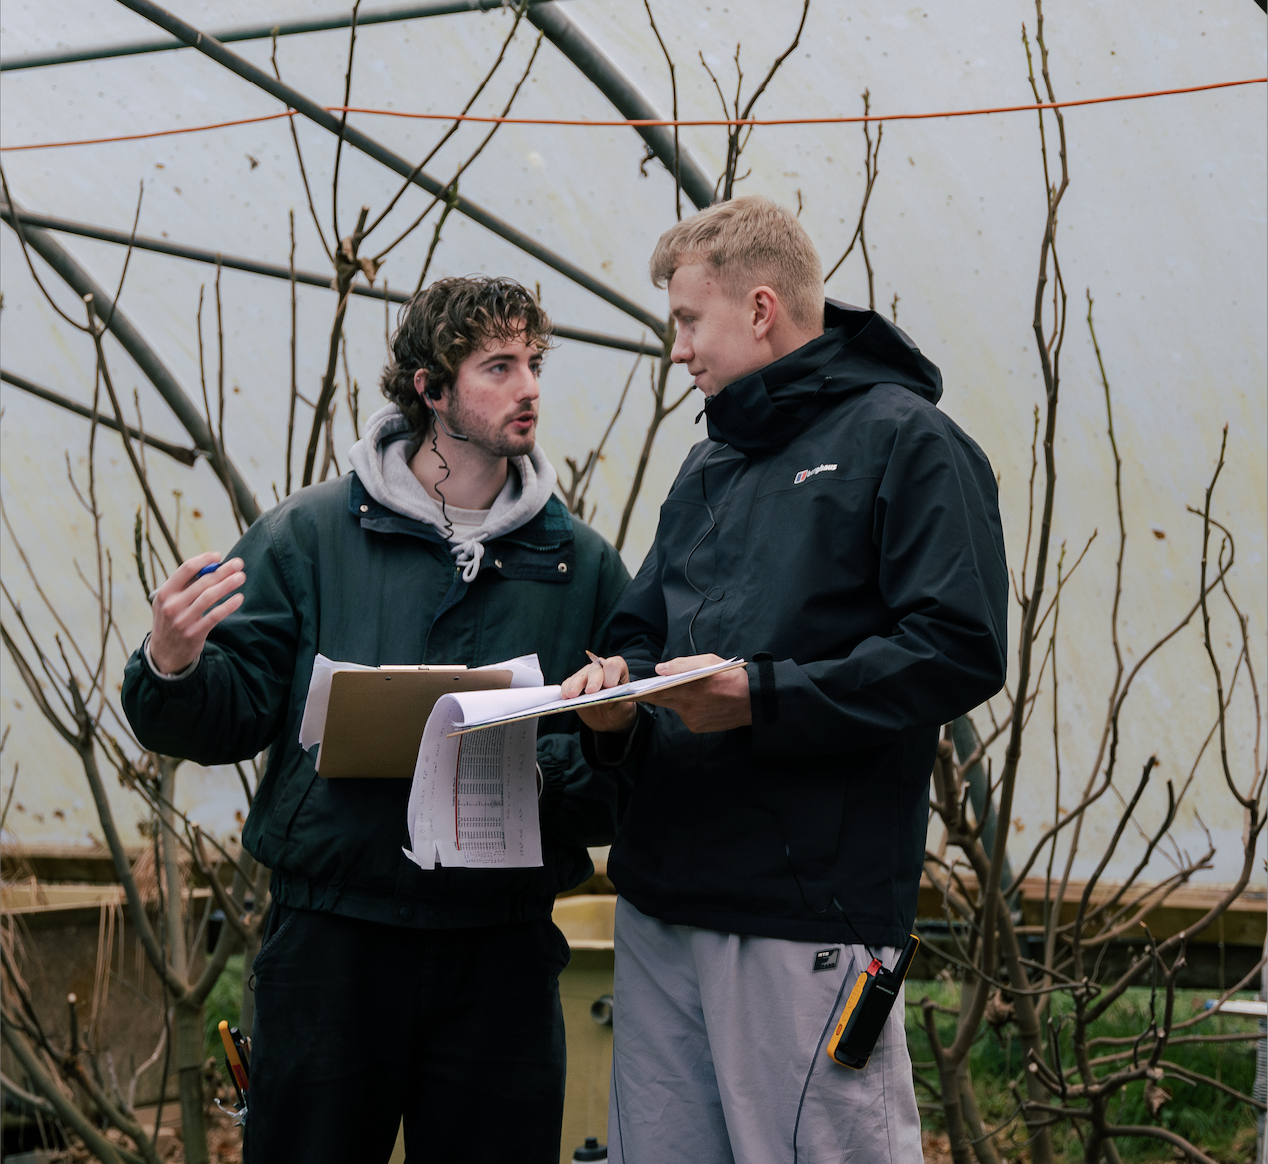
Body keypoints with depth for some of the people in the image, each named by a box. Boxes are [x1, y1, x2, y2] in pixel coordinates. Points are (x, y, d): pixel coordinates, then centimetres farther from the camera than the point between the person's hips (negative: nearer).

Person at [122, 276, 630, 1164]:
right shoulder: (311, 534, 2)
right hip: (331, 941, -1)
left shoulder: (581, 561, 7)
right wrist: (172, 669, -21)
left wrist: (545, 769, -16)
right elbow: (232, 716, 0)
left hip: (502, 948, 2)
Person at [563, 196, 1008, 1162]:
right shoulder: (708, 469, 22)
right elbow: (645, 633, 26)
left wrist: (763, 699, -19)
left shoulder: (904, 442, -4)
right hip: (661, 900, 8)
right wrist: (616, 696, 2)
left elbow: (959, 651, -14)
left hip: (809, 912, -8)